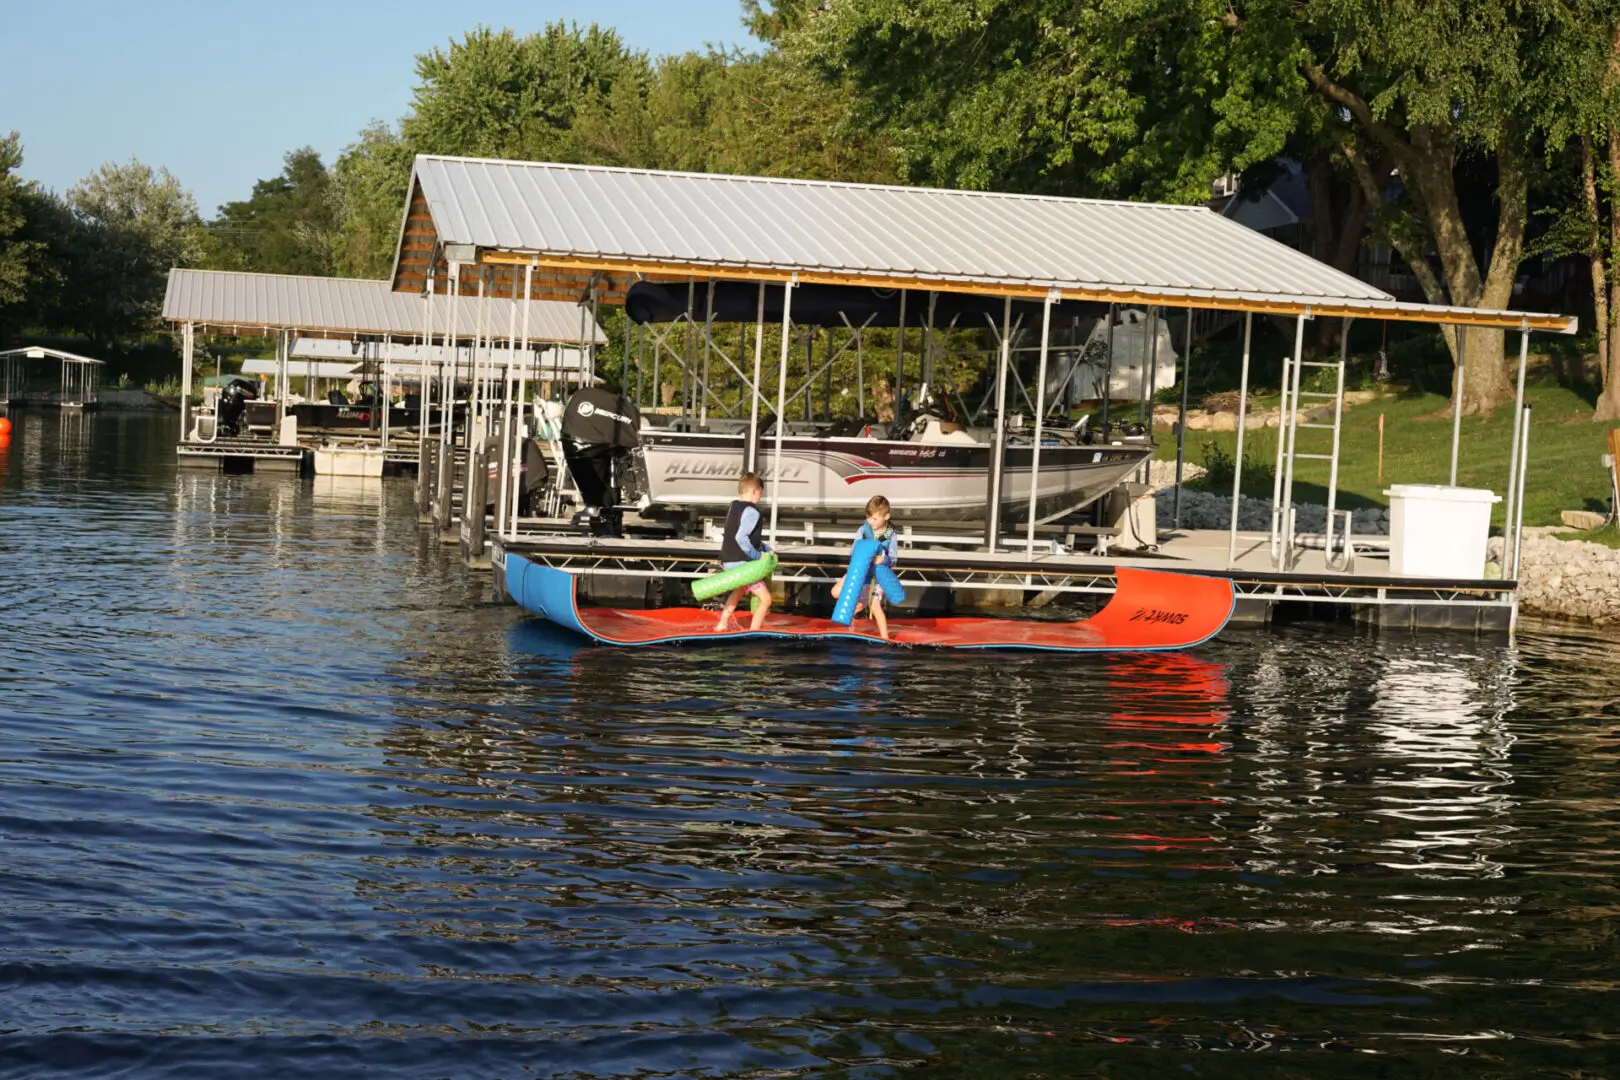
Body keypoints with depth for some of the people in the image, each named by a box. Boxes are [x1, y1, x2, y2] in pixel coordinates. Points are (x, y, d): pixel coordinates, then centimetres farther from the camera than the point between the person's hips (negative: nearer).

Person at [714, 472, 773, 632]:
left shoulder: (734, 507, 11)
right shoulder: (751, 511, -18)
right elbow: (741, 538, -29)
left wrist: (766, 548, 13)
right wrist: (758, 555, -20)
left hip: (728, 562, 10)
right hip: (741, 563, -10)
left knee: (739, 590, 37)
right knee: (765, 599, -6)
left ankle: (722, 625, 46)